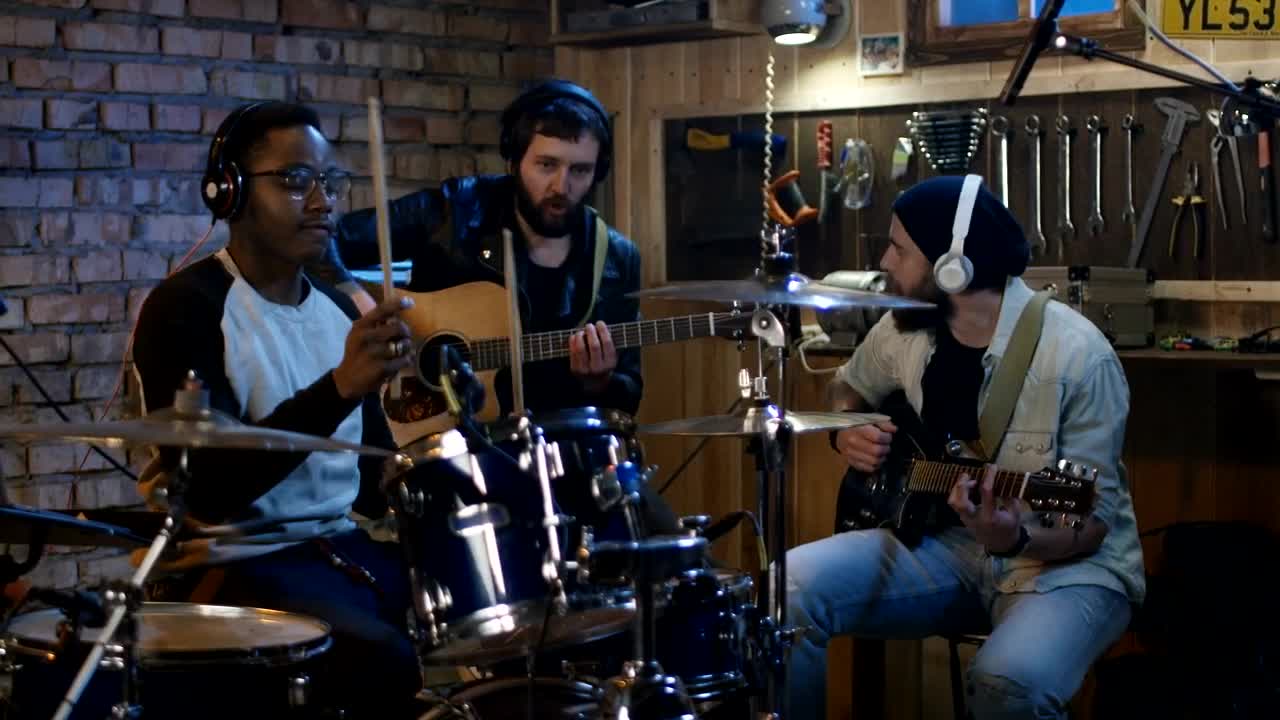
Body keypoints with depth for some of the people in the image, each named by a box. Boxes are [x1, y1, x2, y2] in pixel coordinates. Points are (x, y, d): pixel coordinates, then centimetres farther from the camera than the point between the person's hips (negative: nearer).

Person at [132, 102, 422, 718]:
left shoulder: (338, 308, 12)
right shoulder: (185, 309, -12)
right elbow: (210, 485, -25)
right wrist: (338, 388, -36)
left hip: (344, 546, 8)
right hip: (234, 564, -8)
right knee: (396, 666, -30)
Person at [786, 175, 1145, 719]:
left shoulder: (1077, 356, -21)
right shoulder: (905, 328, -2)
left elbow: (1093, 518, -18)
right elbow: (849, 389, 20)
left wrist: (1015, 541, -38)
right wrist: (847, 433, -3)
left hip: (1065, 562, -5)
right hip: (940, 540, 5)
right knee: (788, 588, -18)